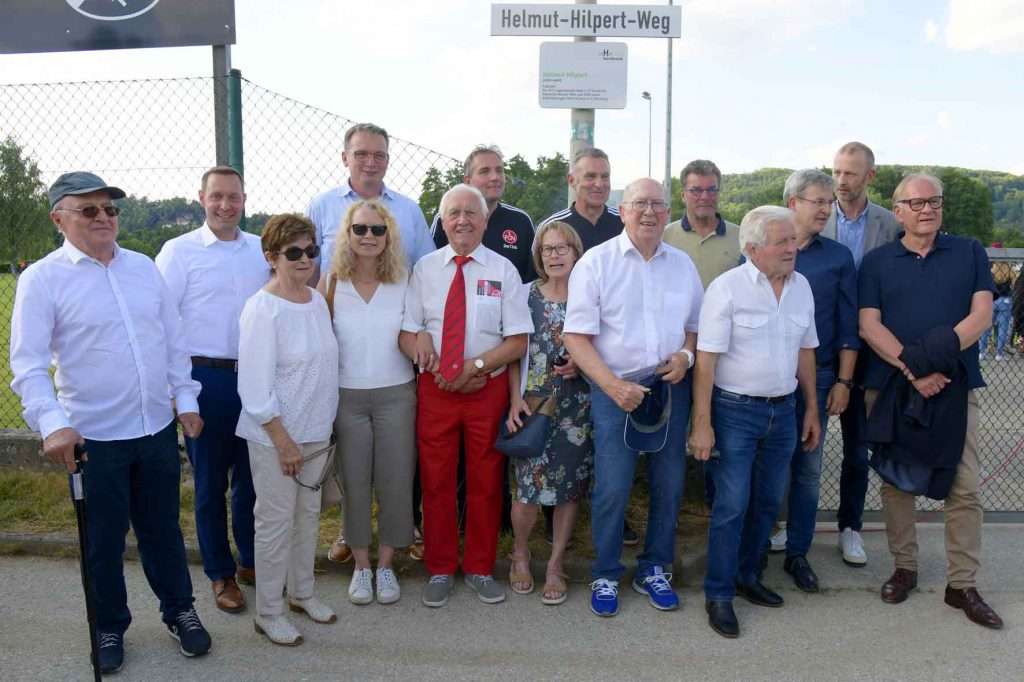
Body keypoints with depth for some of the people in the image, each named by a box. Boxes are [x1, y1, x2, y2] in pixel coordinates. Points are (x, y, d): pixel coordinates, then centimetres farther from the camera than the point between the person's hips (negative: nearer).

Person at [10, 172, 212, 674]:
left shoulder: (143, 268, 5)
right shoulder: (42, 279, -8)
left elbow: (174, 340, 10)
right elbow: (28, 363, -13)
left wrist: (185, 399, 6)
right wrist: (52, 423, -25)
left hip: (158, 427, 4)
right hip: (92, 438, -3)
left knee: (163, 527, 18)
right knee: (103, 539, 13)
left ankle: (179, 611, 36)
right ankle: (109, 627, 34)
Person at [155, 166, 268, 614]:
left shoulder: (262, 250, 6)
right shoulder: (179, 251, -4)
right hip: (207, 378, -3)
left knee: (252, 476, 15)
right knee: (210, 482, 9)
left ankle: (251, 561, 33)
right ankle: (221, 575, 24)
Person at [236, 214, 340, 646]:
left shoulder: (318, 301, 4)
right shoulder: (262, 309, -17)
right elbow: (255, 387, -18)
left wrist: (326, 424, 11)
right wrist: (283, 440, -17)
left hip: (316, 432, 7)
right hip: (276, 436, -7)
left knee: (308, 515, 18)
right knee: (276, 522, 4)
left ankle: (301, 592, 36)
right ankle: (268, 613, 20)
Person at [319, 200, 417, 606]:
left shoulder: (404, 282, 0)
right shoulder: (330, 284, -2)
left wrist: (417, 338, -8)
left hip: (396, 394, 0)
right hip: (347, 396, 0)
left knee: (394, 481, 5)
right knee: (354, 483, 8)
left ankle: (385, 565, 23)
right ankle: (361, 565, 25)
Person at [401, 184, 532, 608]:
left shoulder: (503, 270, -1)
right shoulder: (425, 268, 3)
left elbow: (518, 340, -5)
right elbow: (407, 332, 1)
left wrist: (476, 366, -16)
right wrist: (428, 357, -15)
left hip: (489, 389, -1)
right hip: (435, 388, 1)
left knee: (485, 483, 10)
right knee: (436, 482, 8)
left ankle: (480, 569, 28)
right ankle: (440, 570, 26)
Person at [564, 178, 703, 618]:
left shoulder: (682, 265, 9)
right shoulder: (596, 262, -4)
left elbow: (697, 326, 17)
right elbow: (576, 337, -8)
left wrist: (686, 355, -5)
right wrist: (614, 386, -17)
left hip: (671, 388, 4)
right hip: (615, 388, -4)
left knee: (669, 484, 10)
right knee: (612, 488, -3)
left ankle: (654, 570, 29)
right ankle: (605, 575, 18)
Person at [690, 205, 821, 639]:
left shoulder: (802, 286, 5)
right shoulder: (726, 288, -13)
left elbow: (806, 351, 14)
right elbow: (706, 359, -15)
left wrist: (811, 409, 14)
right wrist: (702, 424, -17)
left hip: (783, 409, 6)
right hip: (736, 410, -6)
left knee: (768, 502, 14)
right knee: (732, 505, -2)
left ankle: (747, 576, 32)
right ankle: (718, 595, 12)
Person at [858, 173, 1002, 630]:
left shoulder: (969, 253, 8)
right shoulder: (877, 262, 6)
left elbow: (981, 314, -1)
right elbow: (869, 326, -4)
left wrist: (937, 356, -16)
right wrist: (912, 370, -17)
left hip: (954, 385, 0)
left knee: (964, 487, 0)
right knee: (895, 482, 7)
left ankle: (962, 584, 11)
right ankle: (904, 568, 23)